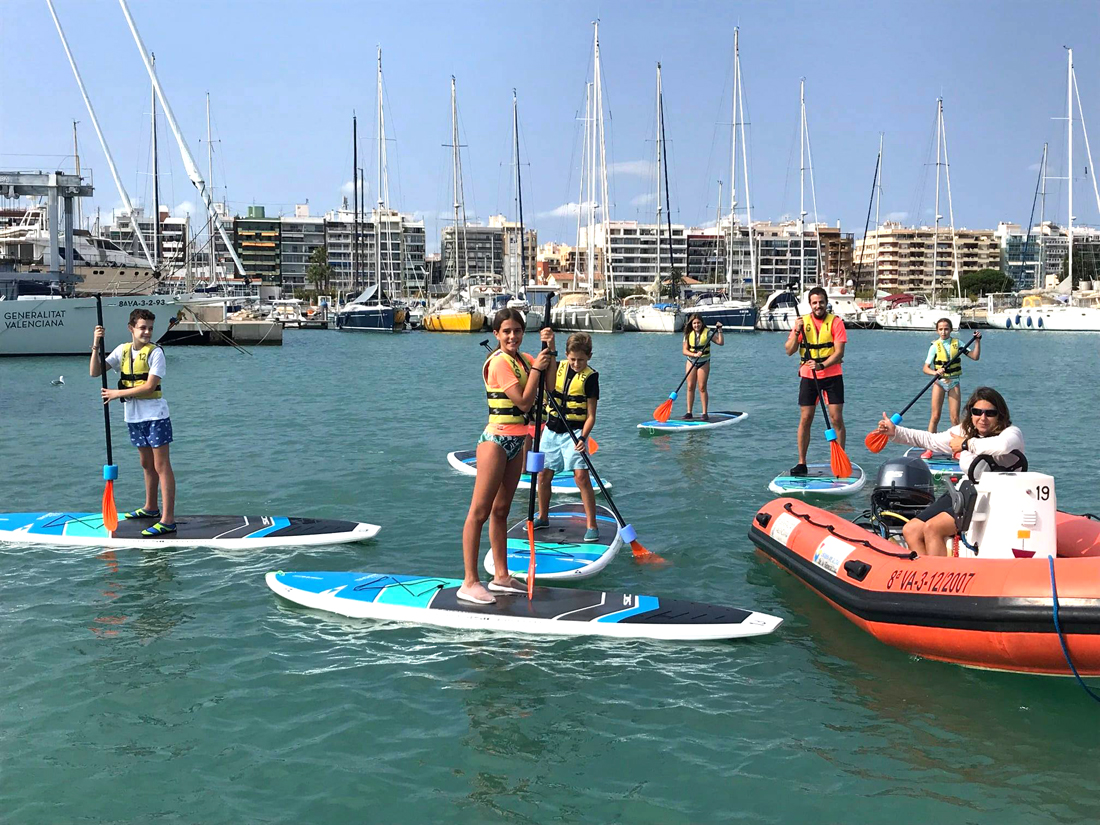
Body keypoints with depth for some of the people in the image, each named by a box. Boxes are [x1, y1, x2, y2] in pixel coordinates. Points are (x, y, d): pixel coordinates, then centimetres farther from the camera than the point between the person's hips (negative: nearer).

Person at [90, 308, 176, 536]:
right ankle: (151, 507, 35)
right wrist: (96, 347, -9)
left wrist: (117, 393, -15)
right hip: (133, 416, 6)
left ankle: (168, 519, -9)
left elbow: (149, 386, -19)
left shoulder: (155, 352, -11)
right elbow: (95, 373, 5)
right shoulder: (123, 350, 6)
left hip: (155, 415, -6)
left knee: (161, 466, -7)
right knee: (147, 464, 20)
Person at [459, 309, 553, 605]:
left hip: (516, 442, 9)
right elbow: (524, 402, -18)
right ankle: (470, 583, -6)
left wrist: (549, 349, -3)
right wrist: (536, 368, -11)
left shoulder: (522, 359, 13)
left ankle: (501, 577, 19)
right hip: (496, 439, -9)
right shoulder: (500, 362, -14)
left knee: (501, 511, 13)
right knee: (479, 511, -7)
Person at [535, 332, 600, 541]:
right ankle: (543, 517, 30)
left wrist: (583, 438, -24)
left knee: (581, 476, -14)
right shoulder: (559, 367, 5)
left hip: (575, 432, -5)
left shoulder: (590, 377, -8)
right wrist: (549, 352, -20)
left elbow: (591, 416, -10)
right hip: (552, 430, 5)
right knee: (544, 475, 10)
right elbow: (550, 387, -17)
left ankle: (592, 525, -6)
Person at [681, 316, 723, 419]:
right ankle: (689, 413, 7)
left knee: (702, 387, -6)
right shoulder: (688, 334, 0)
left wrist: (719, 331, -18)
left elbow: (721, 343, -9)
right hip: (691, 361, 3)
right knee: (690, 387, 2)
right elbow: (685, 350, -6)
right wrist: (694, 354, -22)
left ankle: (705, 413, -2)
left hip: (704, 362, -2)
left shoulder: (707, 333, -6)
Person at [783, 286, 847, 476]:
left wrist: (822, 365, -26)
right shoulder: (802, 322, 3)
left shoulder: (836, 322, -3)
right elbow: (789, 351, 0)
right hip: (808, 376, 2)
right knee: (805, 419, 1)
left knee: (836, 418, -3)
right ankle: (801, 463, 7)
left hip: (832, 375, -2)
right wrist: (796, 332, -16)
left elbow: (839, 352, -11)